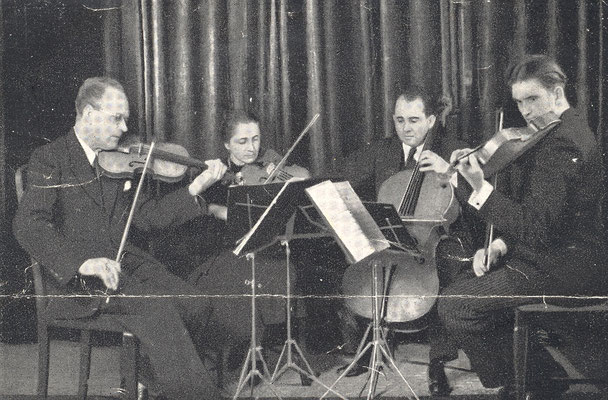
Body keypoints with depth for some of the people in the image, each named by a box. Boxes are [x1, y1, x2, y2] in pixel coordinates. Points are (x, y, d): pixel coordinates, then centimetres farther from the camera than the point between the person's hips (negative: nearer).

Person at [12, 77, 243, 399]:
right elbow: (28, 225, -19)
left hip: (128, 265, 6)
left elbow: (145, 216, 13)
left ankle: (149, 373, 6)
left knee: (200, 306, -14)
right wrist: (82, 262, -33)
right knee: (157, 308, -27)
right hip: (78, 281, -6)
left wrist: (196, 188, 1)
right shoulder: (50, 160, -6)